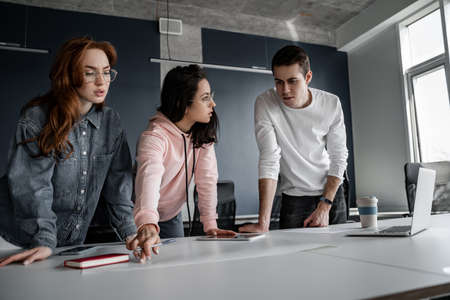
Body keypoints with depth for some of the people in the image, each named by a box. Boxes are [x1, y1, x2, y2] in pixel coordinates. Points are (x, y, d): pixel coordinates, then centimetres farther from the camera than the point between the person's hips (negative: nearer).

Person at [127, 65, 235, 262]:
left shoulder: (203, 132, -11)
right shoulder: (154, 136, -30)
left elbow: (207, 178, -16)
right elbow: (149, 178, -49)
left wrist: (210, 225, -23)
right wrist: (148, 225, -65)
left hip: (172, 217, 5)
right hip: (143, 221, -5)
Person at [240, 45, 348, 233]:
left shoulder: (331, 104, -10)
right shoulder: (265, 104, -17)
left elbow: (339, 158, -4)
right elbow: (269, 160, -24)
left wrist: (325, 206, -13)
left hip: (332, 192, 3)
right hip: (294, 199, -2)